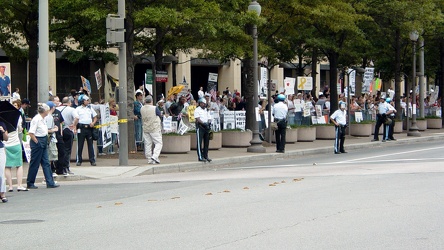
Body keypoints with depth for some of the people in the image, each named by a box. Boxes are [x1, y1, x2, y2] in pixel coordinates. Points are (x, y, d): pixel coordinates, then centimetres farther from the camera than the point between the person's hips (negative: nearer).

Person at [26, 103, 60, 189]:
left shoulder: (42, 119, 10)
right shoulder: (36, 119, -18)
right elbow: (31, 133, -21)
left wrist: (51, 130, 19)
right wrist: (36, 142, -17)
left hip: (43, 143, 9)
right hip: (38, 142, -9)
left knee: (46, 163, 8)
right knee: (34, 163, 0)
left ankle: (50, 182, 9)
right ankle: (30, 183, 10)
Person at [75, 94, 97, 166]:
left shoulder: (90, 108, 14)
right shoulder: (78, 109, 3)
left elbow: (95, 117, 18)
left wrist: (93, 123, -2)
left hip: (89, 128, 3)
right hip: (81, 128, -3)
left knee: (90, 144, 3)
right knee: (80, 145, 0)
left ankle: (92, 160, 5)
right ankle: (79, 160, 6)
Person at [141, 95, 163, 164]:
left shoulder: (142, 109, 0)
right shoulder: (154, 108, -14)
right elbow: (160, 115, 1)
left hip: (145, 129, 5)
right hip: (155, 129, -5)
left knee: (148, 144, 8)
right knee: (158, 143, 0)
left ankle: (150, 159, 8)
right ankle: (155, 156, -17)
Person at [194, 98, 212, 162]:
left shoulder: (207, 110, 18)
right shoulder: (197, 110, -4)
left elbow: (209, 118, 13)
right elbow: (197, 119, -15)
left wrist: (209, 122, -8)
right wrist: (203, 123, -25)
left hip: (206, 127, 7)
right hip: (200, 127, -7)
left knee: (206, 142, 9)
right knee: (199, 142, -6)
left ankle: (205, 156, 16)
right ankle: (200, 157, -7)